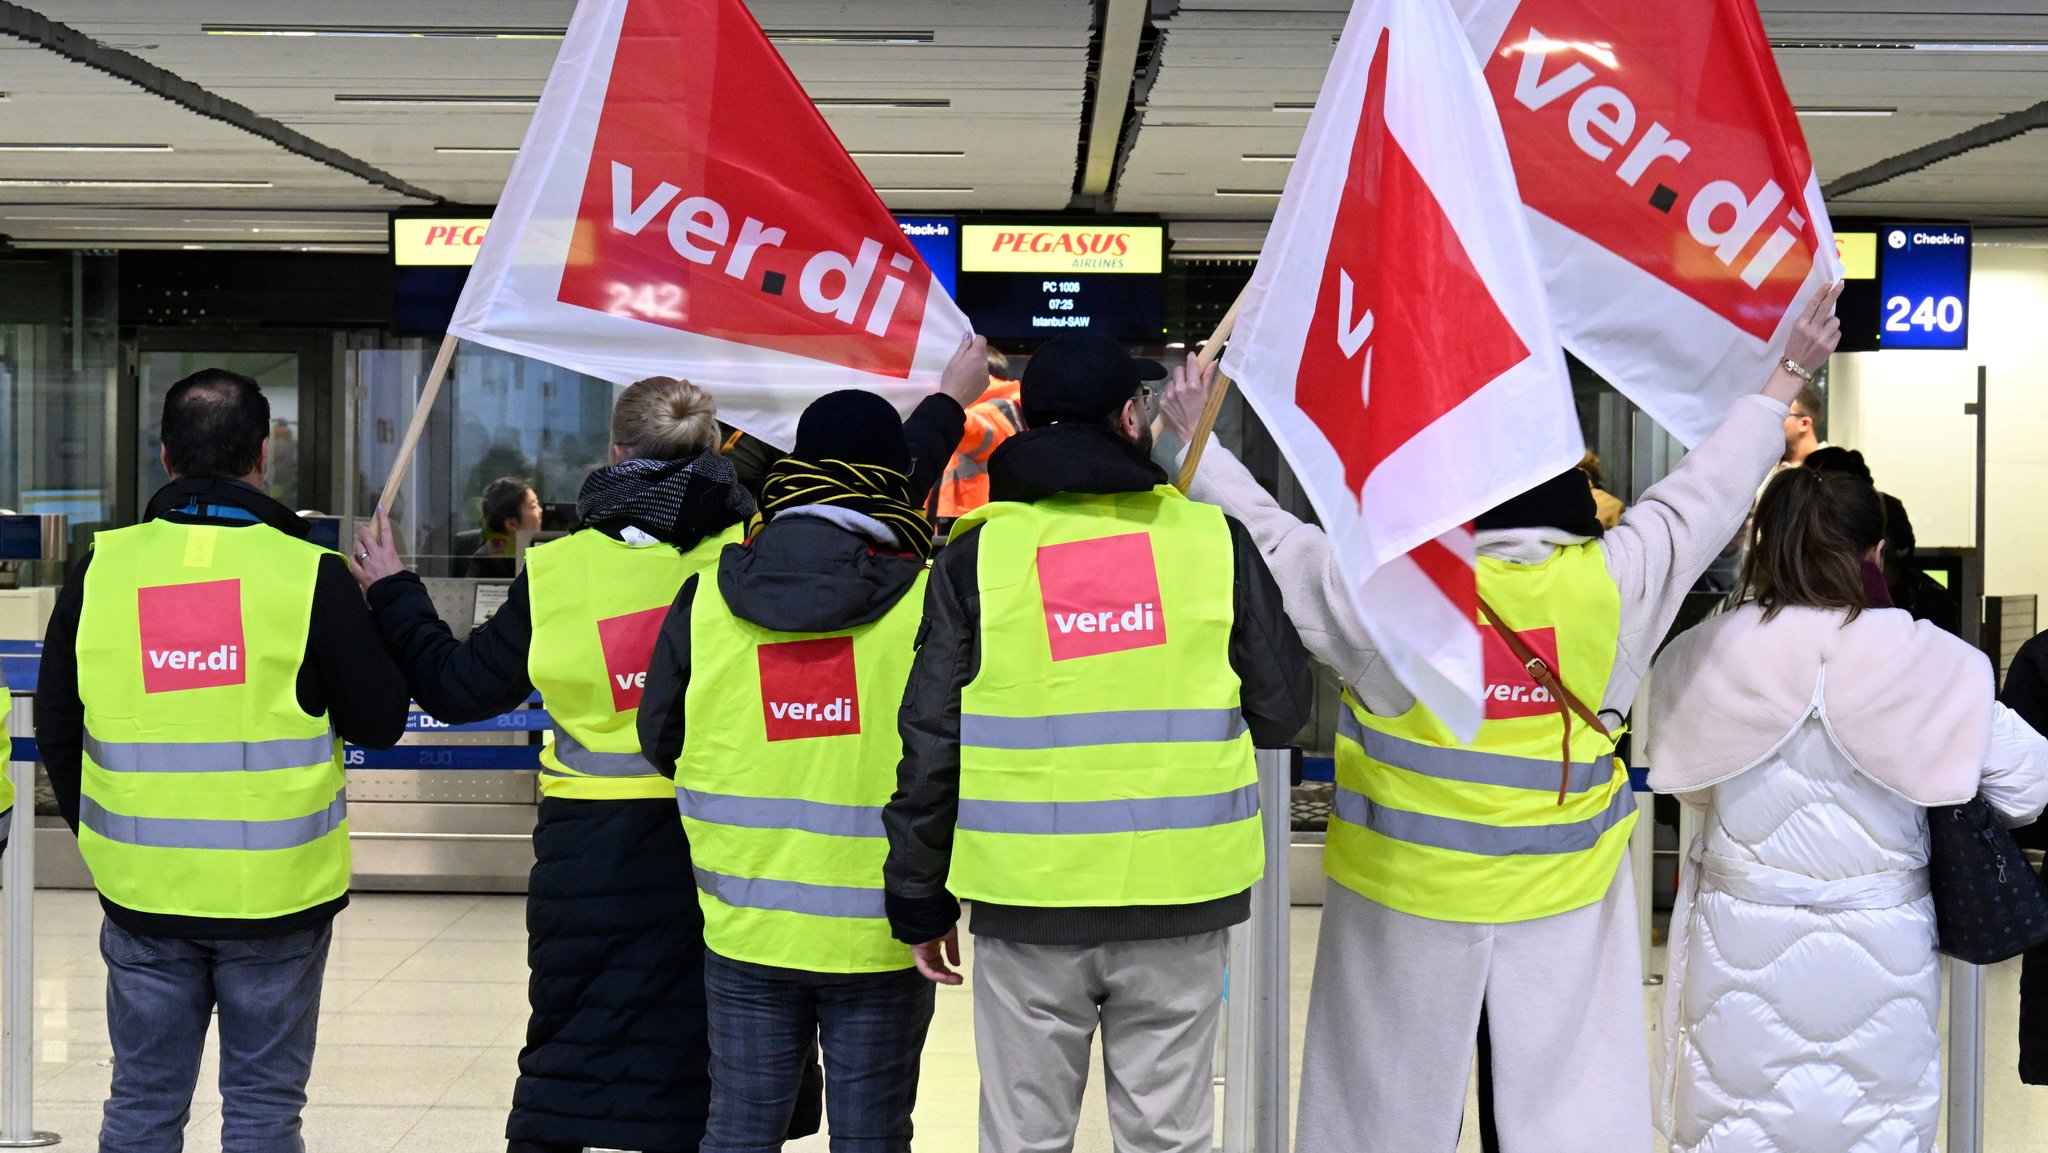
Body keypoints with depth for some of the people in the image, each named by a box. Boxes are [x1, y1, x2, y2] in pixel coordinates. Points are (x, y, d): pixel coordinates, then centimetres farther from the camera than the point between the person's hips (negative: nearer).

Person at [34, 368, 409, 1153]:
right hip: (277, 892, -2)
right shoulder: (308, 573, -9)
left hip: (143, 891, 2)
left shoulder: (101, 569, 0)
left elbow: (57, 730, 8)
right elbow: (380, 721, -2)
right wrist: (386, 600, 13)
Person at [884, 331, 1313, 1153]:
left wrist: (919, 897, 8)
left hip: (1026, 899, 0)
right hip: (1180, 895, 0)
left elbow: (931, 743, -1)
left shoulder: (978, 554, -2)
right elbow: (1281, 711, 5)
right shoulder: (1213, 539, -1)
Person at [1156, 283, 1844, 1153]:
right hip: (1564, 899, 1)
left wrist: (1199, 443, 15)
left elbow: (1269, 539, 0)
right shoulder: (1612, 581, -8)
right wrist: (1784, 381, 20)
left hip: (1409, 897, -1)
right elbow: (1708, 493, 6)